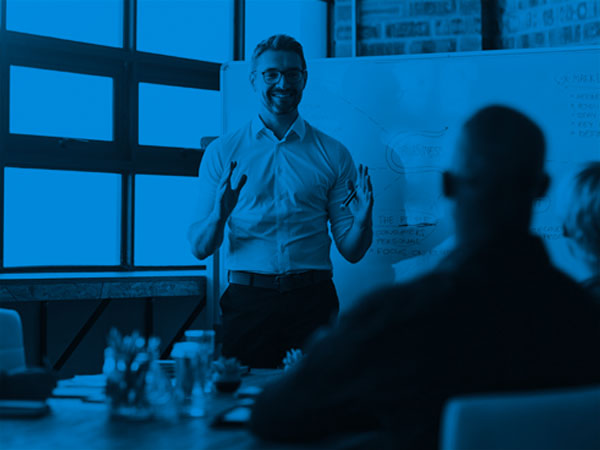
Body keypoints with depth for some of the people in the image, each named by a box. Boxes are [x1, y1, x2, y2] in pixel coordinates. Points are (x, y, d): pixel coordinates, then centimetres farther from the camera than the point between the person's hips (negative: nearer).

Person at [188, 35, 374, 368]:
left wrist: (363, 218, -13)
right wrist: (219, 215, -17)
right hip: (248, 300, 0)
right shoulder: (223, 152, 6)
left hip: (312, 302, 1)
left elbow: (351, 251, 7)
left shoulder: (332, 154, 8)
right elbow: (200, 249, 3)